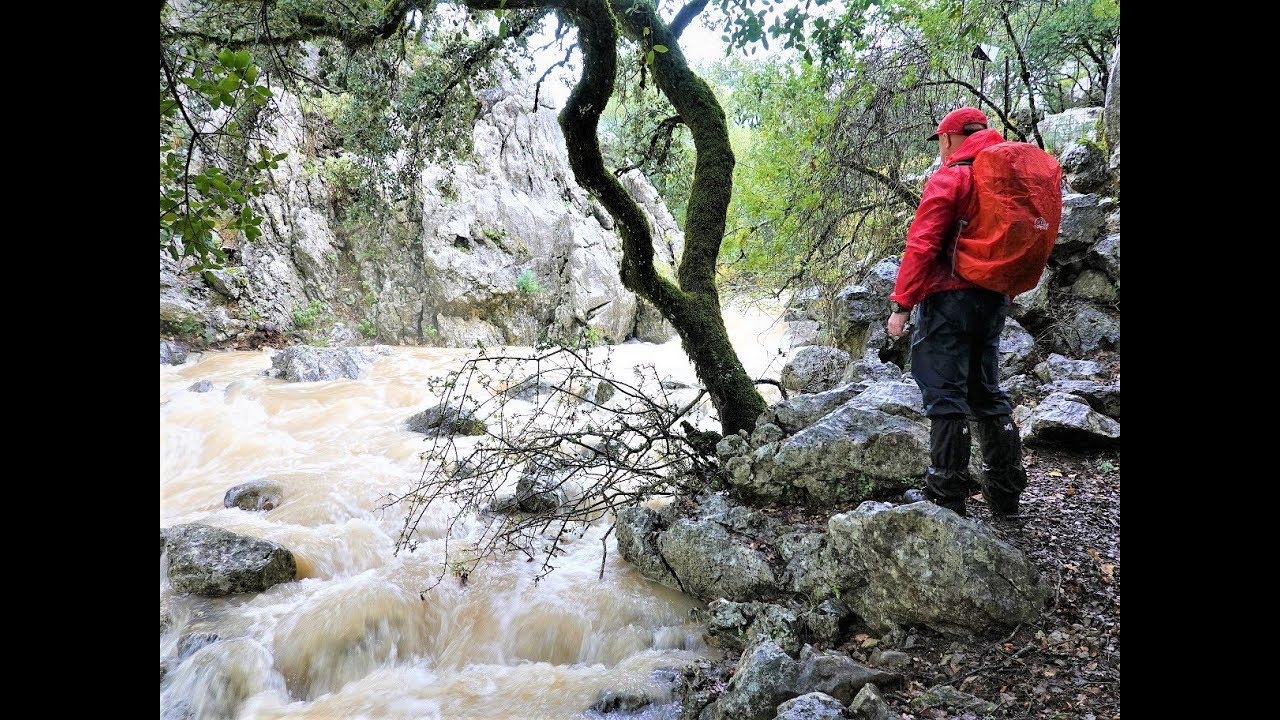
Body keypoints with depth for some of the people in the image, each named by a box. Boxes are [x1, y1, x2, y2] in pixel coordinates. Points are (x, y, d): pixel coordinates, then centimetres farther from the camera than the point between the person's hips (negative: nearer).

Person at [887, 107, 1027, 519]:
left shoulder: (950, 178, -10)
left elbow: (921, 246, -17)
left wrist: (901, 303, -14)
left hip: (950, 297, -8)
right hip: (995, 299, 8)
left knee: (945, 395, -4)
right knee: (986, 391, 15)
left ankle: (946, 495, 0)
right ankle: (1005, 491, 20)